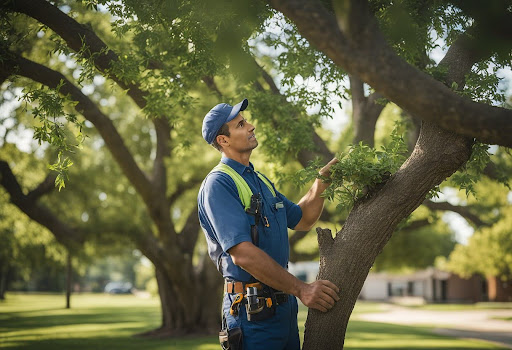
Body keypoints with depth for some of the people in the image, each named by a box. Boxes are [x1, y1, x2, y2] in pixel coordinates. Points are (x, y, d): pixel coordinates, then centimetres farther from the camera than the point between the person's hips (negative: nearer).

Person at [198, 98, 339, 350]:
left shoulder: (260, 180, 16)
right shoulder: (218, 184, -14)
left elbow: (302, 220, 27)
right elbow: (243, 254, -24)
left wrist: (321, 181, 11)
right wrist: (301, 289, -22)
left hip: (284, 305, 9)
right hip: (252, 309, -9)